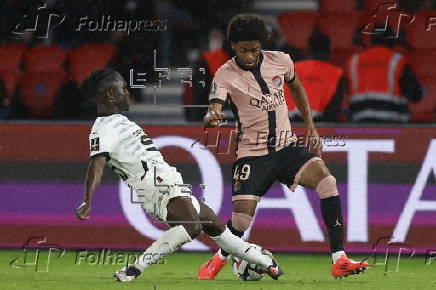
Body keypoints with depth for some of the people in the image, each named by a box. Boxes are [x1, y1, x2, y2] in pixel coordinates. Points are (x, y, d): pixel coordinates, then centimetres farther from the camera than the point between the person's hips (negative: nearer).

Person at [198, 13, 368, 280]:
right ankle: (218, 261, 18)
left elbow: (297, 88, 21)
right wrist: (212, 117, -49)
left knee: (324, 177, -23)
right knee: (242, 216, -16)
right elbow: (214, 110, -24)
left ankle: (339, 260, -22)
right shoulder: (225, 75, -10)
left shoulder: (280, 61, 1)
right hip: (252, 154, -3)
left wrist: (311, 127, 18)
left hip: (286, 147, 3)